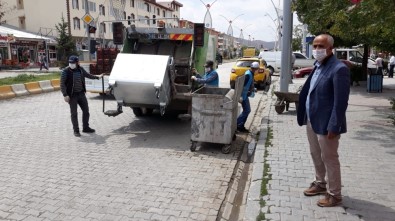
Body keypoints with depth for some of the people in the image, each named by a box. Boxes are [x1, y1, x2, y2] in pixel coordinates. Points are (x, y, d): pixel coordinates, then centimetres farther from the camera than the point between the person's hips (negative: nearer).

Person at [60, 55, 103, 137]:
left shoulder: (80, 69, 4)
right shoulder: (66, 71, -11)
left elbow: (87, 75, 24)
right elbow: (62, 84, -12)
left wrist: (97, 77, 32)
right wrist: (65, 95, -19)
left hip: (81, 93, 5)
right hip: (72, 95, -5)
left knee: (86, 110, 11)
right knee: (74, 113, -1)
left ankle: (85, 128, 26)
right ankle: (76, 130, 10)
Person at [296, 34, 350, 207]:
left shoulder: (339, 69, -19)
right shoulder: (317, 66, 9)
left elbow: (341, 102, -21)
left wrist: (333, 127, -22)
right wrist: (305, 116, 12)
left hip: (326, 123, -8)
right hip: (311, 120, 8)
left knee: (329, 159, 6)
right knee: (316, 155, 21)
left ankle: (334, 195, 23)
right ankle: (320, 184, 41)